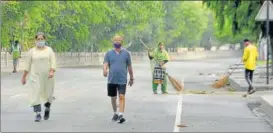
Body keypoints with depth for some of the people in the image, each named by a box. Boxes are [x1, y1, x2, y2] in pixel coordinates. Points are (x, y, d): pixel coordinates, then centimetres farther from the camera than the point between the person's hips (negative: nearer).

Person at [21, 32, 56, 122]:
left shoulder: (49, 50, 2)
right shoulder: (32, 51, 3)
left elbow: (53, 62, -7)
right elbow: (27, 64, 3)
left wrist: (52, 72, -23)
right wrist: (24, 77, 1)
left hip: (47, 77, 0)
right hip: (35, 76, 0)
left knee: (48, 94, 9)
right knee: (35, 94, -11)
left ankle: (47, 108, 37)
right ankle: (38, 114, -11)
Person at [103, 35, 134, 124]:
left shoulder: (126, 53, 5)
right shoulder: (109, 53, 6)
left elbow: (129, 66, 11)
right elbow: (105, 63, -6)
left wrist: (131, 78, 15)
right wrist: (105, 70, -28)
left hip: (122, 80, -2)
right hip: (111, 80, 2)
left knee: (122, 97, -14)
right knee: (113, 98, 12)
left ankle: (121, 115, -19)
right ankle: (115, 113, 32)